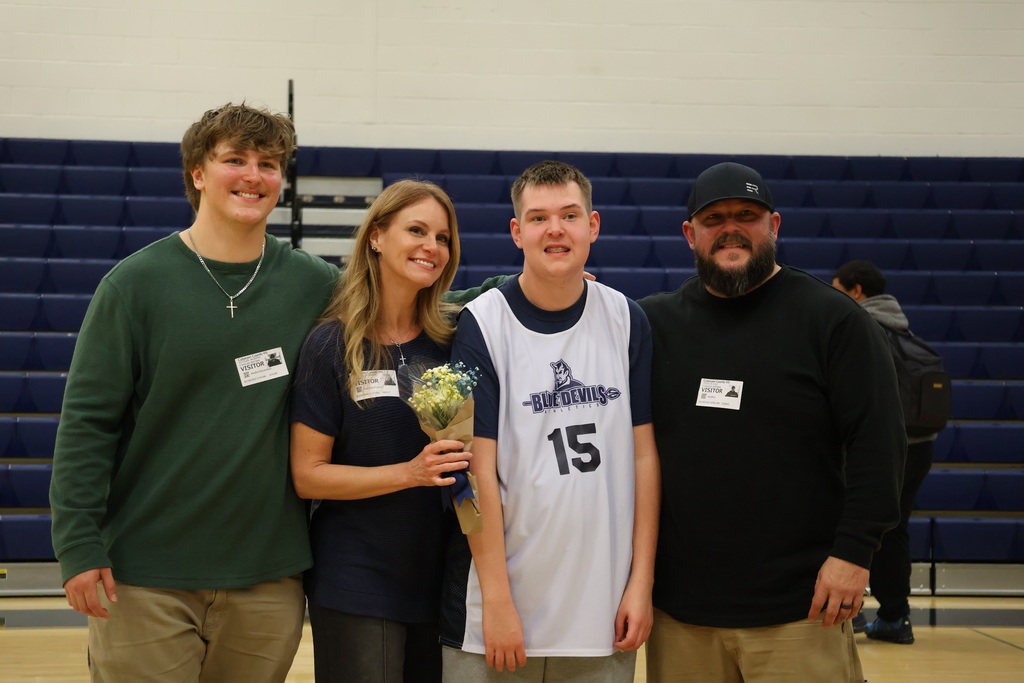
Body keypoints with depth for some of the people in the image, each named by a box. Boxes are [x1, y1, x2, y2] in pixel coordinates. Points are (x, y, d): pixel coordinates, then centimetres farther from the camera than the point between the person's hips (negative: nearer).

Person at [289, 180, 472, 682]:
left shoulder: (455, 335, 3)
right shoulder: (332, 344, -6)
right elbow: (307, 474, -7)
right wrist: (410, 473, -20)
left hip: (442, 579, 4)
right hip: (356, 585, -4)